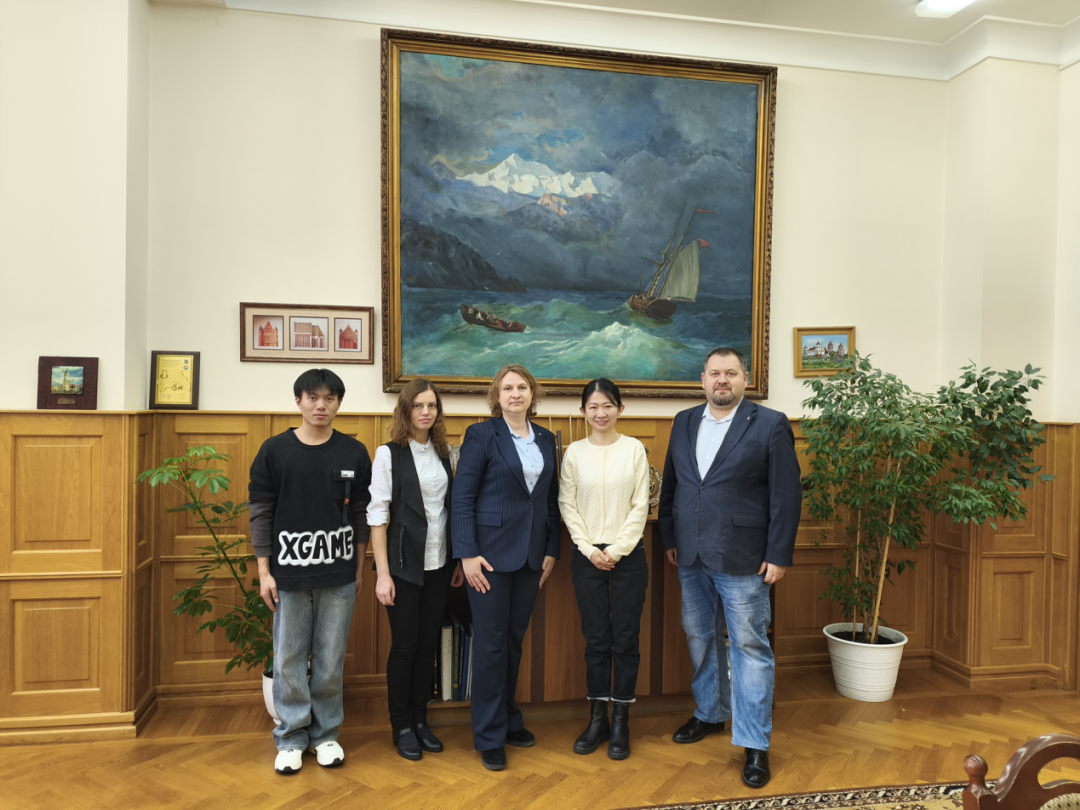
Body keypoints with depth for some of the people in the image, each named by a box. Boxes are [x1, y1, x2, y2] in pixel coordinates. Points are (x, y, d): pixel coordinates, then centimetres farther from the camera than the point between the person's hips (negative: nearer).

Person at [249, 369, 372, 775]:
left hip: (338, 575, 1)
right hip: (289, 573, 0)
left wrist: (360, 567, 5)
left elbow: (361, 513, 5)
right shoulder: (275, 450, -2)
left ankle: (325, 734, 27)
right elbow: (260, 513, 0)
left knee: (331, 659, 10)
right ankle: (292, 737, 26)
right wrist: (264, 571, -2)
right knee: (288, 659, 8)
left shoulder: (354, 453, 1)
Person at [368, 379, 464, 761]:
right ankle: (401, 726, 21)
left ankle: (420, 719, 26)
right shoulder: (389, 454, -7)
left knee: (429, 644, 11)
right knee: (404, 646, 4)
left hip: (439, 564, 5)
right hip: (404, 564, -4)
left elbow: (453, 508, 11)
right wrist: (383, 573, -14)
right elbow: (377, 514, -10)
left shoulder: (445, 454, 8)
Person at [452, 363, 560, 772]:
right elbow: (462, 497, -9)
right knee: (491, 642, 2)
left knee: (515, 638, 14)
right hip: (492, 550, -5)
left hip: (531, 554, 5)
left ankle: (508, 719, 31)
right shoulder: (481, 434, -6)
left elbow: (551, 498, 13)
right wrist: (468, 554, -14)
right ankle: (489, 737, 16)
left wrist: (551, 549, 9)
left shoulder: (546, 439, 10)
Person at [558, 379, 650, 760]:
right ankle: (598, 719, 21)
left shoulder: (634, 449, 0)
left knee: (625, 639, 4)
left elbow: (640, 505, -2)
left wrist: (618, 548, -9)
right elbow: (567, 505, 2)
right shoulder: (574, 452, 2)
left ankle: (620, 722, 18)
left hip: (628, 555, -1)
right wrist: (589, 548, -6)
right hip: (587, 556, 1)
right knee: (595, 640, 8)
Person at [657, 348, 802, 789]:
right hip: (691, 557, 5)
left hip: (743, 559, -5)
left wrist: (779, 555, -11)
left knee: (750, 647, 2)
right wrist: (669, 537, 10)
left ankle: (755, 744, 15)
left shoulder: (770, 425, -7)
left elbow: (786, 496, -8)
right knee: (700, 638, 18)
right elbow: (669, 484, 13)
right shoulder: (684, 422, 8)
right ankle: (710, 714, 39)